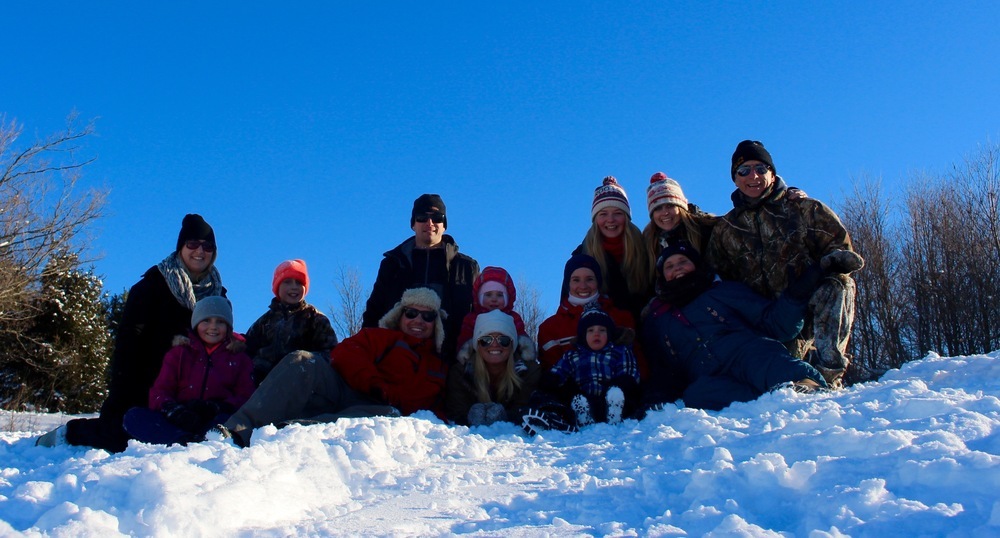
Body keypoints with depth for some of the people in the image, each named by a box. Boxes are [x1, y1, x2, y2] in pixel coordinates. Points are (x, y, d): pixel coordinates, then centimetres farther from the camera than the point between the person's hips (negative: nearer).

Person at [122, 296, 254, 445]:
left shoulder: (239, 358, 17)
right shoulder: (178, 353, 21)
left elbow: (245, 398, 5)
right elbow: (159, 391, 10)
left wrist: (217, 408, -17)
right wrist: (172, 409, -15)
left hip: (215, 422, -2)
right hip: (178, 424, 2)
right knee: (133, 417, -23)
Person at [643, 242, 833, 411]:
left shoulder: (724, 290, 22)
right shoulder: (655, 321, 29)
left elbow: (775, 323, 13)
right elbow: (661, 374, 26)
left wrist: (796, 294, -3)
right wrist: (654, 402, 5)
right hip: (710, 379, 0)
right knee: (696, 394, -36)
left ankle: (808, 384, -62)